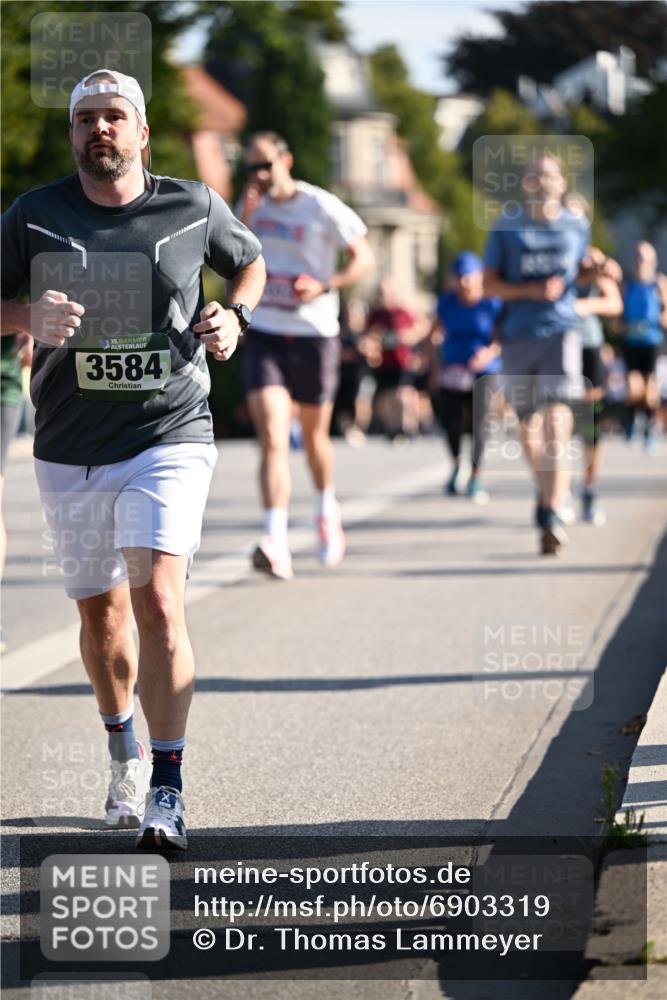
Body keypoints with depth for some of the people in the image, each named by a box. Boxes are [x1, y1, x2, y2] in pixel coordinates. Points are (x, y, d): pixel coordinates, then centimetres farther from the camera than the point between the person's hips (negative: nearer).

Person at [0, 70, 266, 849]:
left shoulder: (194, 207, 2)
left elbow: (249, 261, 20)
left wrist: (234, 316, 0)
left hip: (170, 440, -2)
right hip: (70, 454, 2)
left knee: (158, 602, -19)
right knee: (101, 613, 13)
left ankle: (167, 792, -14)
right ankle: (124, 751, 40)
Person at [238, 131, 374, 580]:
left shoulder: (322, 207, -7)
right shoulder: (251, 204, 7)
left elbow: (363, 257, -4)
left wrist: (325, 286, -20)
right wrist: (243, 224, -4)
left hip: (314, 334, -2)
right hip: (264, 335, 2)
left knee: (315, 435, 13)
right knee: (272, 437, -15)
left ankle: (327, 508, 44)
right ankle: (276, 543, -23)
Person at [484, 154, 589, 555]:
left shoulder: (577, 227, 8)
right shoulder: (507, 228, 3)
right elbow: (490, 284, 2)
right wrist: (531, 291, -12)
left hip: (561, 331, -1)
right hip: (519, 336, 1)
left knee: (557, 424, -17)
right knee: (529, 424, 12)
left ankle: (552, 517, -25)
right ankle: (547, 492, 38)